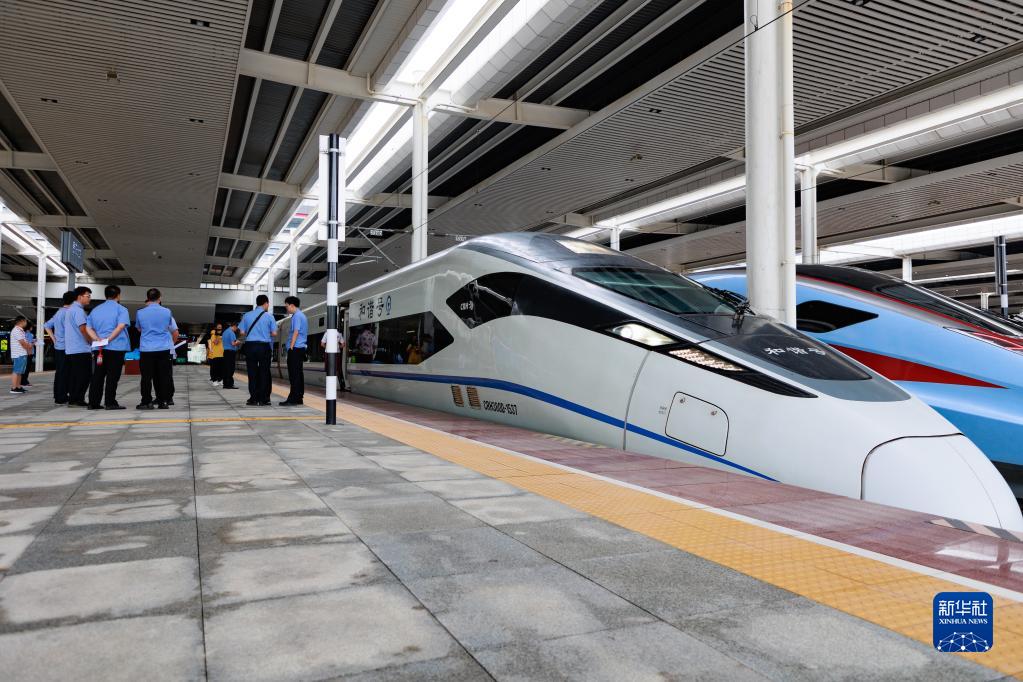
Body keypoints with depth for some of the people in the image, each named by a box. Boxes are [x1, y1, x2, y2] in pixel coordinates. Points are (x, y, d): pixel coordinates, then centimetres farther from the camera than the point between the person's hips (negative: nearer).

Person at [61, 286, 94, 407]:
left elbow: (64, 325, 26)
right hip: (81, 349, -10)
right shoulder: (78, 310, -13)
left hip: (70, 349, 10)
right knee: (84, 375, -7)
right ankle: (77, 399, -8)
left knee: (73, 376, 10)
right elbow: (83, 329, -19)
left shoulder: (69, 310, 19)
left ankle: (72, 399, 12)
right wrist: (91, 342, -4)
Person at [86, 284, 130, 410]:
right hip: (116, 347, -5)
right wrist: (109, 339, -16)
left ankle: (93, 402, 11)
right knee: (112, 376, -2)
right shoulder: (121, 309, -2)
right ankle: (110, 402, -2)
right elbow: (121, 326, -18)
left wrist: (98, 339, -4)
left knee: (98, 376, 10)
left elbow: (89, 328, 8)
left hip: (99, 348, 5)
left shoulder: (95, 310, 16)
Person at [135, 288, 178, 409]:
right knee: (163, 376, 4)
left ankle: (146, 402, 1)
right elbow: (174, 332, 14)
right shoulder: (167, 312, 2)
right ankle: (163, 402, 5)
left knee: (147, 376, 3)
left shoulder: (140, 312, 2)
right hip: (164, 349, 0)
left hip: (146, 349, 0)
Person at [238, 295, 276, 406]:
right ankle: (263, 399, 4)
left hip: (250, 346, 2)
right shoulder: (269, 316, -3)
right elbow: (274, 333, -5)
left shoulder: (247, 315, 5)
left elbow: (242, 332, 2)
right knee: (264, 372, 4)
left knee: (252, 372, 7)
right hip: (264, 346, -2)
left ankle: (253, 398, 8)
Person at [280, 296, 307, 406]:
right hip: (301, 348, 10)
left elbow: (296, 332, -17)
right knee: (299, 374, 10)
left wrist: (291, 347, -16)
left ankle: (293, 399, -10)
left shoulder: (297, 316, -10)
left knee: (294, 375, -9)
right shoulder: (302, 315, 19)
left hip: (295, 348, -10)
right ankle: (299, 397, 12)